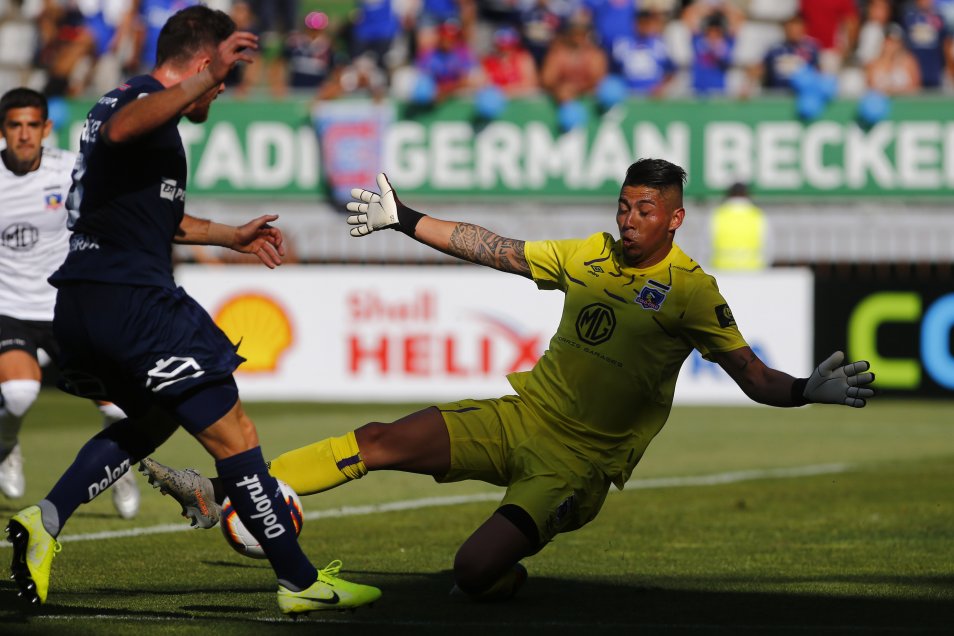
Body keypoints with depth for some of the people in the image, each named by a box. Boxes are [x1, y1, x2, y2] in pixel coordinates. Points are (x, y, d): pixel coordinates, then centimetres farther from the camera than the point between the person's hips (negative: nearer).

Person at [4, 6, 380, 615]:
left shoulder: (134, 99, 23)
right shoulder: (143, 96, -8)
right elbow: (120, 129, -35)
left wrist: (231, 236, 44)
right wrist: (206, 80, -41)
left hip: (80, 309, 10)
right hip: (133, 301, -10)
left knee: (151, 420, 28)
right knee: (234, 435, -2)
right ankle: (300, 581, 2)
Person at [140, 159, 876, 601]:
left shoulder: (691, 290, -10)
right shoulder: (591, 255, 6)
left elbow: (753, 376, -12)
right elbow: (498, 250, 17)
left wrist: (808, 390, -32)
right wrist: (407, 221, 20)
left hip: (580, 460, -5)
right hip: (522, 415, 5)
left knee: (476, 571, -22)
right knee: (380, 442, -7)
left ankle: (513, 579, 14)